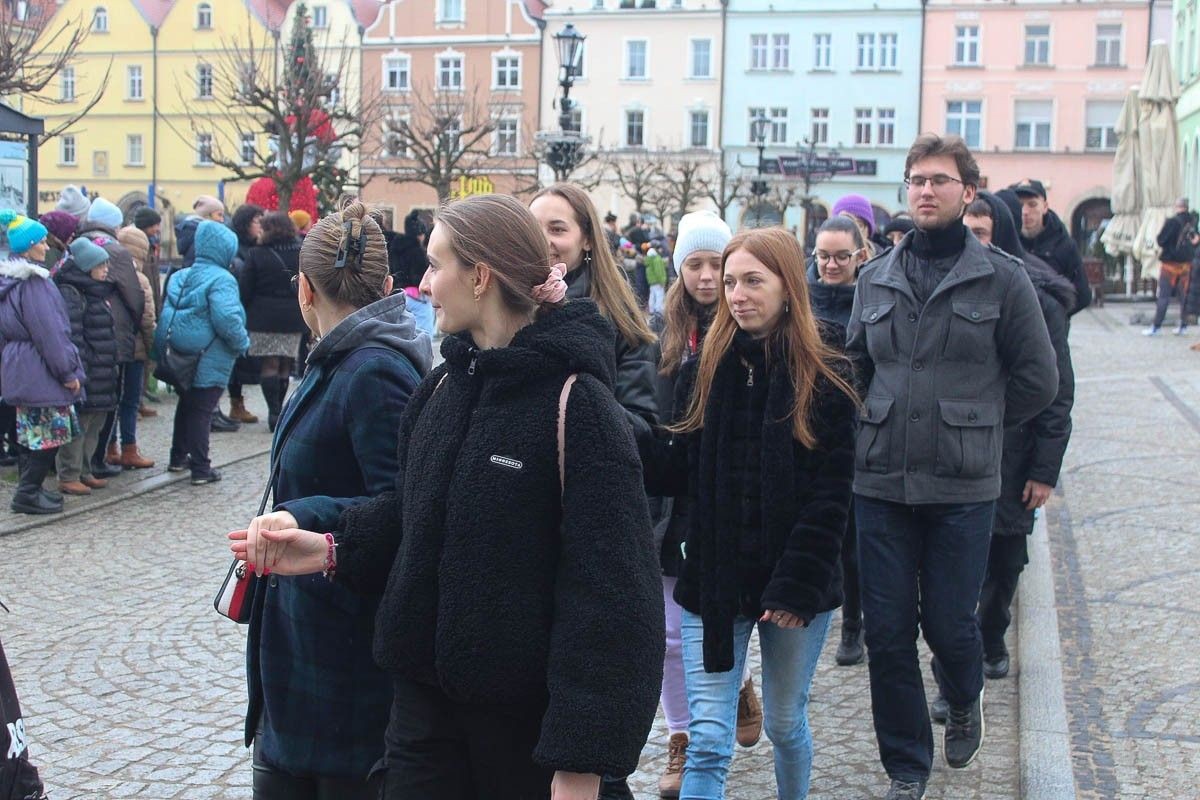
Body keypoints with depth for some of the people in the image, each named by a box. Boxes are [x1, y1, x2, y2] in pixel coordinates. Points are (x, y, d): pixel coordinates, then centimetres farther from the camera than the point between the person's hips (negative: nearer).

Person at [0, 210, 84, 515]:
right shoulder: (33, 282, -18)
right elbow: (49, 332, -20)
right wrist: (68, 372, -14)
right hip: (40, 371, -10)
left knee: (30, 432, 16)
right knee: (49, 433, -4)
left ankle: (28, 489, 23)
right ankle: (28, 493, -1)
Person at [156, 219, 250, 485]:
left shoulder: (181, 277, 7)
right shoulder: (221, 279, -18)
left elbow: (168, 314, 11)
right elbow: (227, 319, -28)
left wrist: (165, 345, 19)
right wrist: (242, 343, -13)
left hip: (183, 357, 7)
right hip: (210, 361, -7)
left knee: (186, 405, 22)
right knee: (201, 410, -1)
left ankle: (178, 457, 34)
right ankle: (200, 468, 3)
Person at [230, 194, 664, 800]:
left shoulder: (575, 402, -17)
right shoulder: (443, 387, 7)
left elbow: (608, 589, -20)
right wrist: (336, 550, 1)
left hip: (527, 712, -6)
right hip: (424, 695, 6)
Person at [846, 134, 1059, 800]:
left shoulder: (1002, 279, -1)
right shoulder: (875, 278, 8)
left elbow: (1037, 379, 3)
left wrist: (971, 422, 6)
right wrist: (884, 425, 8)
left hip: (962, 487, -3)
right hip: (881, 481, 3)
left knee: (949, 626, 2)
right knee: (886, 632, 4)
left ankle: (965, 701, 39)